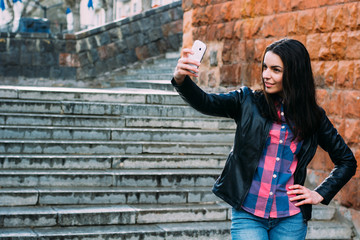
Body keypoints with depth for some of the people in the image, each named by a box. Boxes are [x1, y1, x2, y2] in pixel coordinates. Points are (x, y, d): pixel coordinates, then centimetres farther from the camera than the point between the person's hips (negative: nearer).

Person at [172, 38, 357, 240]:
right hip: (247, 215, -1)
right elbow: (205, 102, -15)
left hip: (290, 220, 1)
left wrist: (320, 194, 7)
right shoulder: (248, 102, 2)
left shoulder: (314, 116, 5)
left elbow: (347, 161, 16)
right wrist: (181, 79, -33)